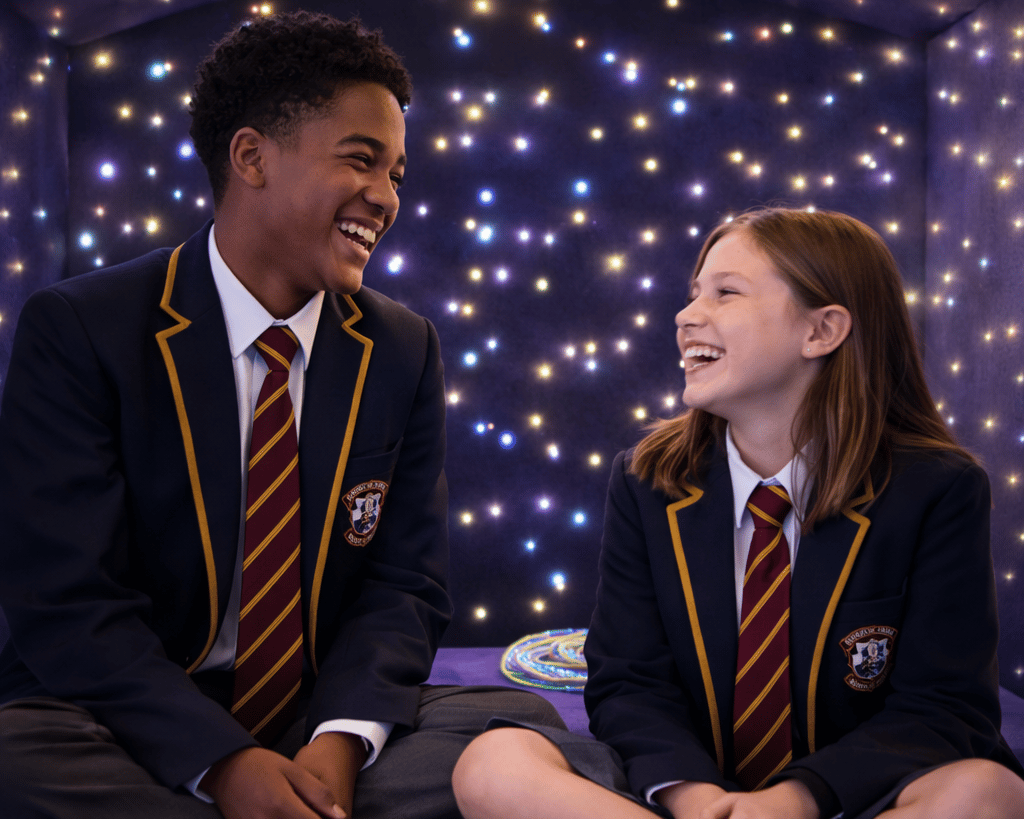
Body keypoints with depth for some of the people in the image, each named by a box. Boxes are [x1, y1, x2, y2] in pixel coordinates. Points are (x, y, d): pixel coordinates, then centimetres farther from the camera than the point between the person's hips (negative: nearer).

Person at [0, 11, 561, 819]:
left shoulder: (404, 352, 3)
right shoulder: (78, 330, -7)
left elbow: (405, 587, 0)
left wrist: (341, 742, -20)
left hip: (326, 725, 3)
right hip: (138, 732, -2)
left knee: (522, 720, -22)